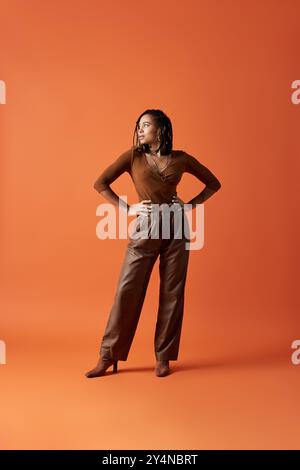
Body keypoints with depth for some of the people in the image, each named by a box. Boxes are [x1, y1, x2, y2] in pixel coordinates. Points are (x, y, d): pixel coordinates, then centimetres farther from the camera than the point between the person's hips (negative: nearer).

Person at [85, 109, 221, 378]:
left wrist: (190, 204, 3)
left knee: (172, 292, 3)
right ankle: (108, 356, 11)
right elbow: (100, 183, 5)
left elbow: (213, 183, 16)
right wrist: (127, 209, -2)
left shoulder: (181, 159, 8)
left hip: (176, 226, 1)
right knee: (127, 290, -2)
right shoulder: (133, 156, 6)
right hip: (145, 228, -1)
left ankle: (164, 357, 18)